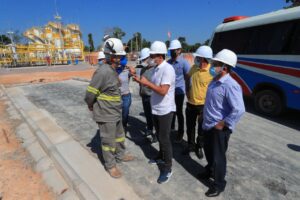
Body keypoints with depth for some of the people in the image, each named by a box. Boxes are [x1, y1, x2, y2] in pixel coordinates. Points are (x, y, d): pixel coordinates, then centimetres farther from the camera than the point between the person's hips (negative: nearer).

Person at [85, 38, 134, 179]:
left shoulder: (113, 70, 6)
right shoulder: (102, 72, -24)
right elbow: (90, 93, -19)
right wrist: (91, 106, -4)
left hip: (115, 113, 9)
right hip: (106, 114, -9)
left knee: (119, 135, 24)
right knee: (108, 141, 9)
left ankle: (120, 155, 46)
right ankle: (110, 165, 30)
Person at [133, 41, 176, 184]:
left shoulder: (167, 69, -19)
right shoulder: (157, 68, 9)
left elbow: (163, 91, -27)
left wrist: (147, 83, -19)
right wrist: (141, 81, 1)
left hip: (165, 110, -8)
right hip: (156, 109, 9)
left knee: (164, 139, 1)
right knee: (160, 136, 22)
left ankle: (167, 168, 17)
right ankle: (161, 157, 42)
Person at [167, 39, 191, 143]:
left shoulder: (183, 62, -11)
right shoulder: (168, 62, 5)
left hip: (179, 92, -5)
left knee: (179, 112, 6)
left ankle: (180, 133, 23)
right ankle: (171, 126, 39)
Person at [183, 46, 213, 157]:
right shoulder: (194, 67, -1)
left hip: (203, 106, -5)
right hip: (190, 104, 5)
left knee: (202, 129, 15)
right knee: (190, 127, 18)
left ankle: (199, 147, 37)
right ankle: (191, 145, 39)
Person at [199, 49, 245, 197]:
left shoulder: (230, 85, -24)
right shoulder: (215, 81, 6)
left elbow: (239, 110, -31)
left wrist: (223, 124, -23)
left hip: (219, 129, -9)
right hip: (208, 125, 9)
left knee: (218, 157, 9)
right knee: (208, 151, 26)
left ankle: (219, 184, 31)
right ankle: (210, 171, 51)